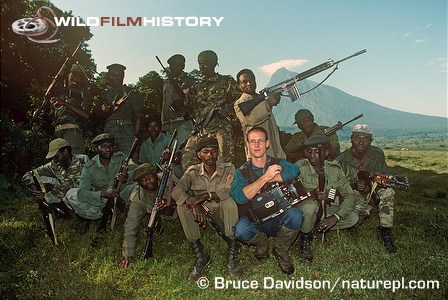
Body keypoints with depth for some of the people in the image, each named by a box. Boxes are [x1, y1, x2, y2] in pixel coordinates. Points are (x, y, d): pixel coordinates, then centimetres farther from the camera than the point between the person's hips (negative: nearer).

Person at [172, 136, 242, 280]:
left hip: (221, 213, -2)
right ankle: (199, 254, -18)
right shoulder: (192, 172, -1)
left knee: (229, 201, -32)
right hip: (201, 214, 2)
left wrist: (206, 195, -36)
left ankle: (232, 254, -23)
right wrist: (194, 204, -38)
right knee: (182, 205, -25)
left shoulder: (228, 168, -5)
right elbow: (176, 190, -18)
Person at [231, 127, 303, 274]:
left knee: (295, 214, -30)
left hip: (279, 220, 1)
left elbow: (294, 171, -21)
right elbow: (239, 197, -18)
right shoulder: (242, 171, 3)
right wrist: (265, 177, -21)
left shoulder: (277, 163, 4)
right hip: (255, 222, 0)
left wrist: (268, 180, -19)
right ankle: (262, 243, 5)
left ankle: (281, 249, 0)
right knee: (241, 230, -31)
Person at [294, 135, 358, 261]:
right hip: (302, 209, -3)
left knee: (353, 217, -15)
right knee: (310, 205, -37)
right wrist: (311, 194, -41)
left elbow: (350, 196, -11)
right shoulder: (300, 167, -16)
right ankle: (304, 241, -11)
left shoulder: (335, 169, -8)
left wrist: (336, 217, -26)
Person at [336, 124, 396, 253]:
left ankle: (386, 232, -18)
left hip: (372, 190, 2)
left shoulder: (377, 154, -13)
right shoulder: (341, 160, -17)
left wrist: (369, 186, -34)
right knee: (360, 209, -31)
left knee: (387, 191, -28)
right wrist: (354, 186, -34)